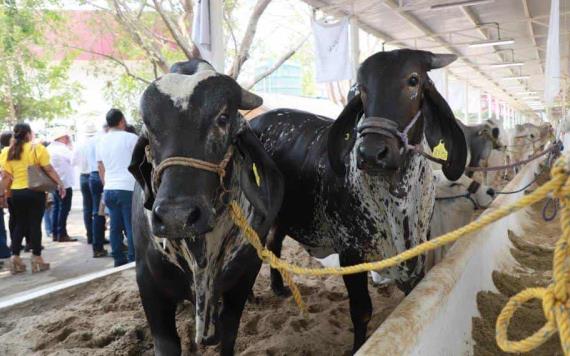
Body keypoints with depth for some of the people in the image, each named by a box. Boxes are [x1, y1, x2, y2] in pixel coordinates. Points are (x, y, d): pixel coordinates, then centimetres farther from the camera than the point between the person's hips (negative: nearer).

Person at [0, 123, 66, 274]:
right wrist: (60, 183, -1)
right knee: (35, 224, 2)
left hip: (16, 192, 4)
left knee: (19, 225, 14)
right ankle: (36, 259, 7)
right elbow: (49, 169, -8)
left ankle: (15, 257, 12)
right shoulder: (37, 148, -8)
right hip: (34, 192, -4)